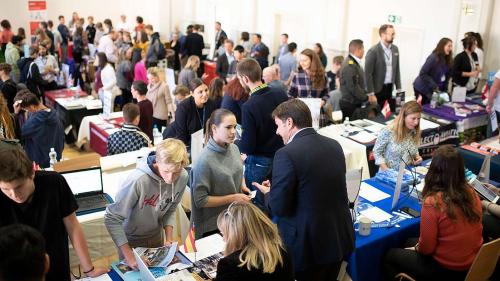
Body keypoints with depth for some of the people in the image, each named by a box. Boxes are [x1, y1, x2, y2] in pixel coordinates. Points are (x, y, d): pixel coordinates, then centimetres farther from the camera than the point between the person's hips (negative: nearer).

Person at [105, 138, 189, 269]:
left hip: (157, 236, 4)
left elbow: (170, 210, -2)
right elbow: (112, 219, -28)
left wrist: (169, 238, -12)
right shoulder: (138, 180, -37)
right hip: (131, 238, -4)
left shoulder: (183, 177, -20)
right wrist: (128, 255, -30)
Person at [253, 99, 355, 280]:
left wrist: (268, 193, 4)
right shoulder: (334, 145, 2)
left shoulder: (287, 154, -20)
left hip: (308, 245, -6)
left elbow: (278, 208, -18)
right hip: (340, 238, 7)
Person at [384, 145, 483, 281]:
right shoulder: (471, 193, -9)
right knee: (411, 242, 27)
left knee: (390, 255, 15)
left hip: (446, 269, -6)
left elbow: (426, 248, -18)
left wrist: (417, 248, 3)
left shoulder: (432, 202, -28)